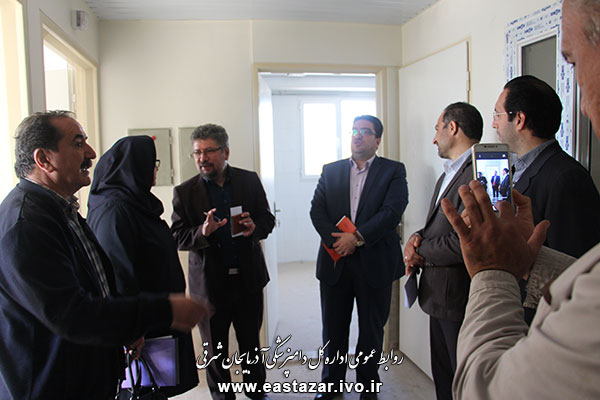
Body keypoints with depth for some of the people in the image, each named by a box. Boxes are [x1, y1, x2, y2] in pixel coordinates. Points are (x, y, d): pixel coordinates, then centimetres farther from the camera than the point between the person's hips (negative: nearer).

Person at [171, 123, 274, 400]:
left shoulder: (249, 180, 1)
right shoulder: (184, 192, -4)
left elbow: (267, 218, 6)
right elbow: (177, 238, -5)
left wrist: (255, 228, -17)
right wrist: (203, 232, -25)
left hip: (248, 277, 2)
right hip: (209, 282, -1)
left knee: (251, 341, 18)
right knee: (215, 349, 14)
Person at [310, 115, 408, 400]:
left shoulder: (393, 171, 2)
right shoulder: (331, 170, 10)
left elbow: (392, 212, -11)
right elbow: (317, 209, 2)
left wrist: (357, 238, -18)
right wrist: (336, 239, -13)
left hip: (375, 262, -2)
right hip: (335, 261, 2)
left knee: (372, 330, 12)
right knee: (333, 328, 13)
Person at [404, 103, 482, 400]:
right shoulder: (448, 175, 15)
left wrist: (422, 252, -13)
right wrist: (419, 236, -3)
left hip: (461, 297, -9)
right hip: (439, 294, 10)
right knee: (442, 375, 22)